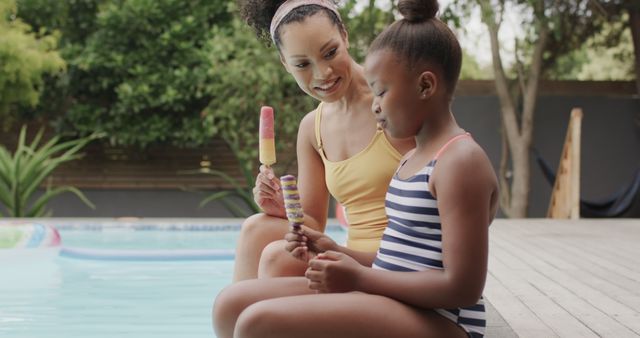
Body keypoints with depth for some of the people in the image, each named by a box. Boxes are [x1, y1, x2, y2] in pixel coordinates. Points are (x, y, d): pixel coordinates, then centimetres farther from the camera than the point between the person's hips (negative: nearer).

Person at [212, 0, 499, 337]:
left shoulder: (461, 161, -13)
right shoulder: (411, 158, 18)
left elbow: (462, 288, -19)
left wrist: (359, 277, -16)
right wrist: (333, 251, 5)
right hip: (393, 300, 10)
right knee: (232, 304, 0)